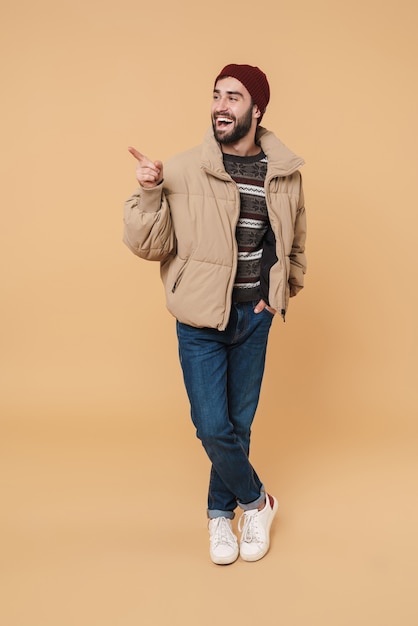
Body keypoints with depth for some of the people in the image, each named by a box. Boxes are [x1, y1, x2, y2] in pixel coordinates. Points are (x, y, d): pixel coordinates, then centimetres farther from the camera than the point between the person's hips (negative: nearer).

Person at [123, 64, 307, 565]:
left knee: (239, 423, 13)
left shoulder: (285, 173, -1)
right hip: (201, 319, -2)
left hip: (254, 318, 3)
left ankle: (221, 512, 36)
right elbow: (147, 245, -11)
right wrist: (148, 193, -25)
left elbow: (294, 244, 16)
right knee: (213, 427, -3)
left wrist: (281, 291, 7)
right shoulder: (184, 170, -11)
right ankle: (256, 501, 25)